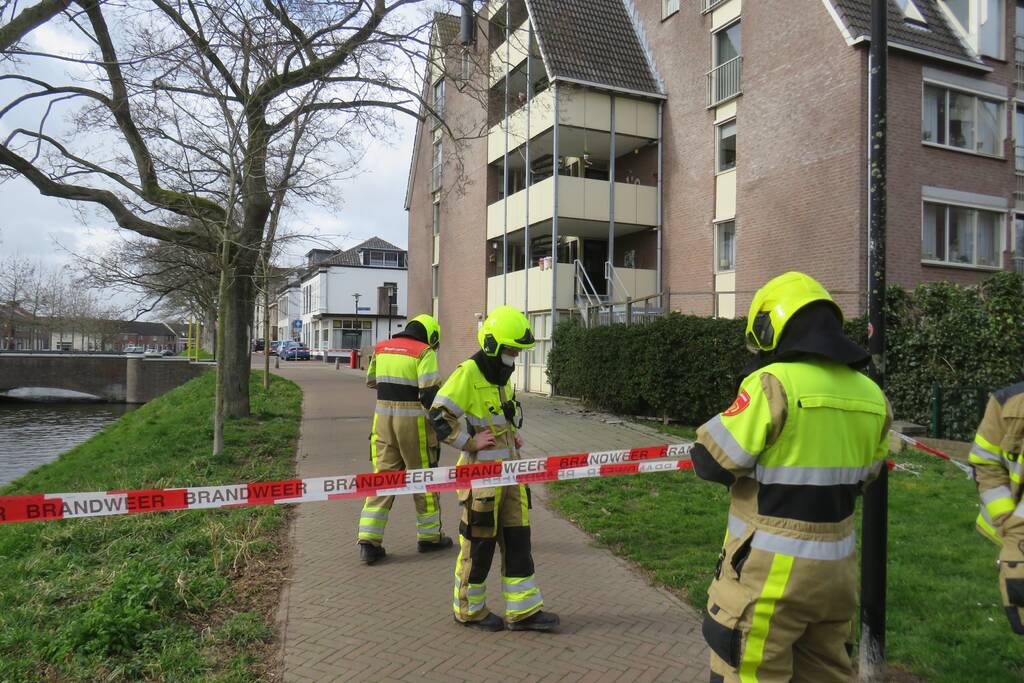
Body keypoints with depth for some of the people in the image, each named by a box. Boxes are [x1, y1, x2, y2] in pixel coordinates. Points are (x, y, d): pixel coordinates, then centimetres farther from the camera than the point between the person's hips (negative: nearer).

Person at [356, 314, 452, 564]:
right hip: (413, 420, -5)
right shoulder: (424, 352, -8)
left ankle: (369, 540, 4)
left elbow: (371, 382, 22)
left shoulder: (381, 348, 10)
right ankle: (429, 536, 23)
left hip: (383, 417, 5)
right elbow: (430, 392, -17)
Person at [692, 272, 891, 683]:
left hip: (769, 569, -7)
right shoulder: (871, 396, 2)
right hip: (835, 568, 7)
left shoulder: (773, 383, -19)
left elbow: (711, 462, -14)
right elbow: (859, 479, 13)